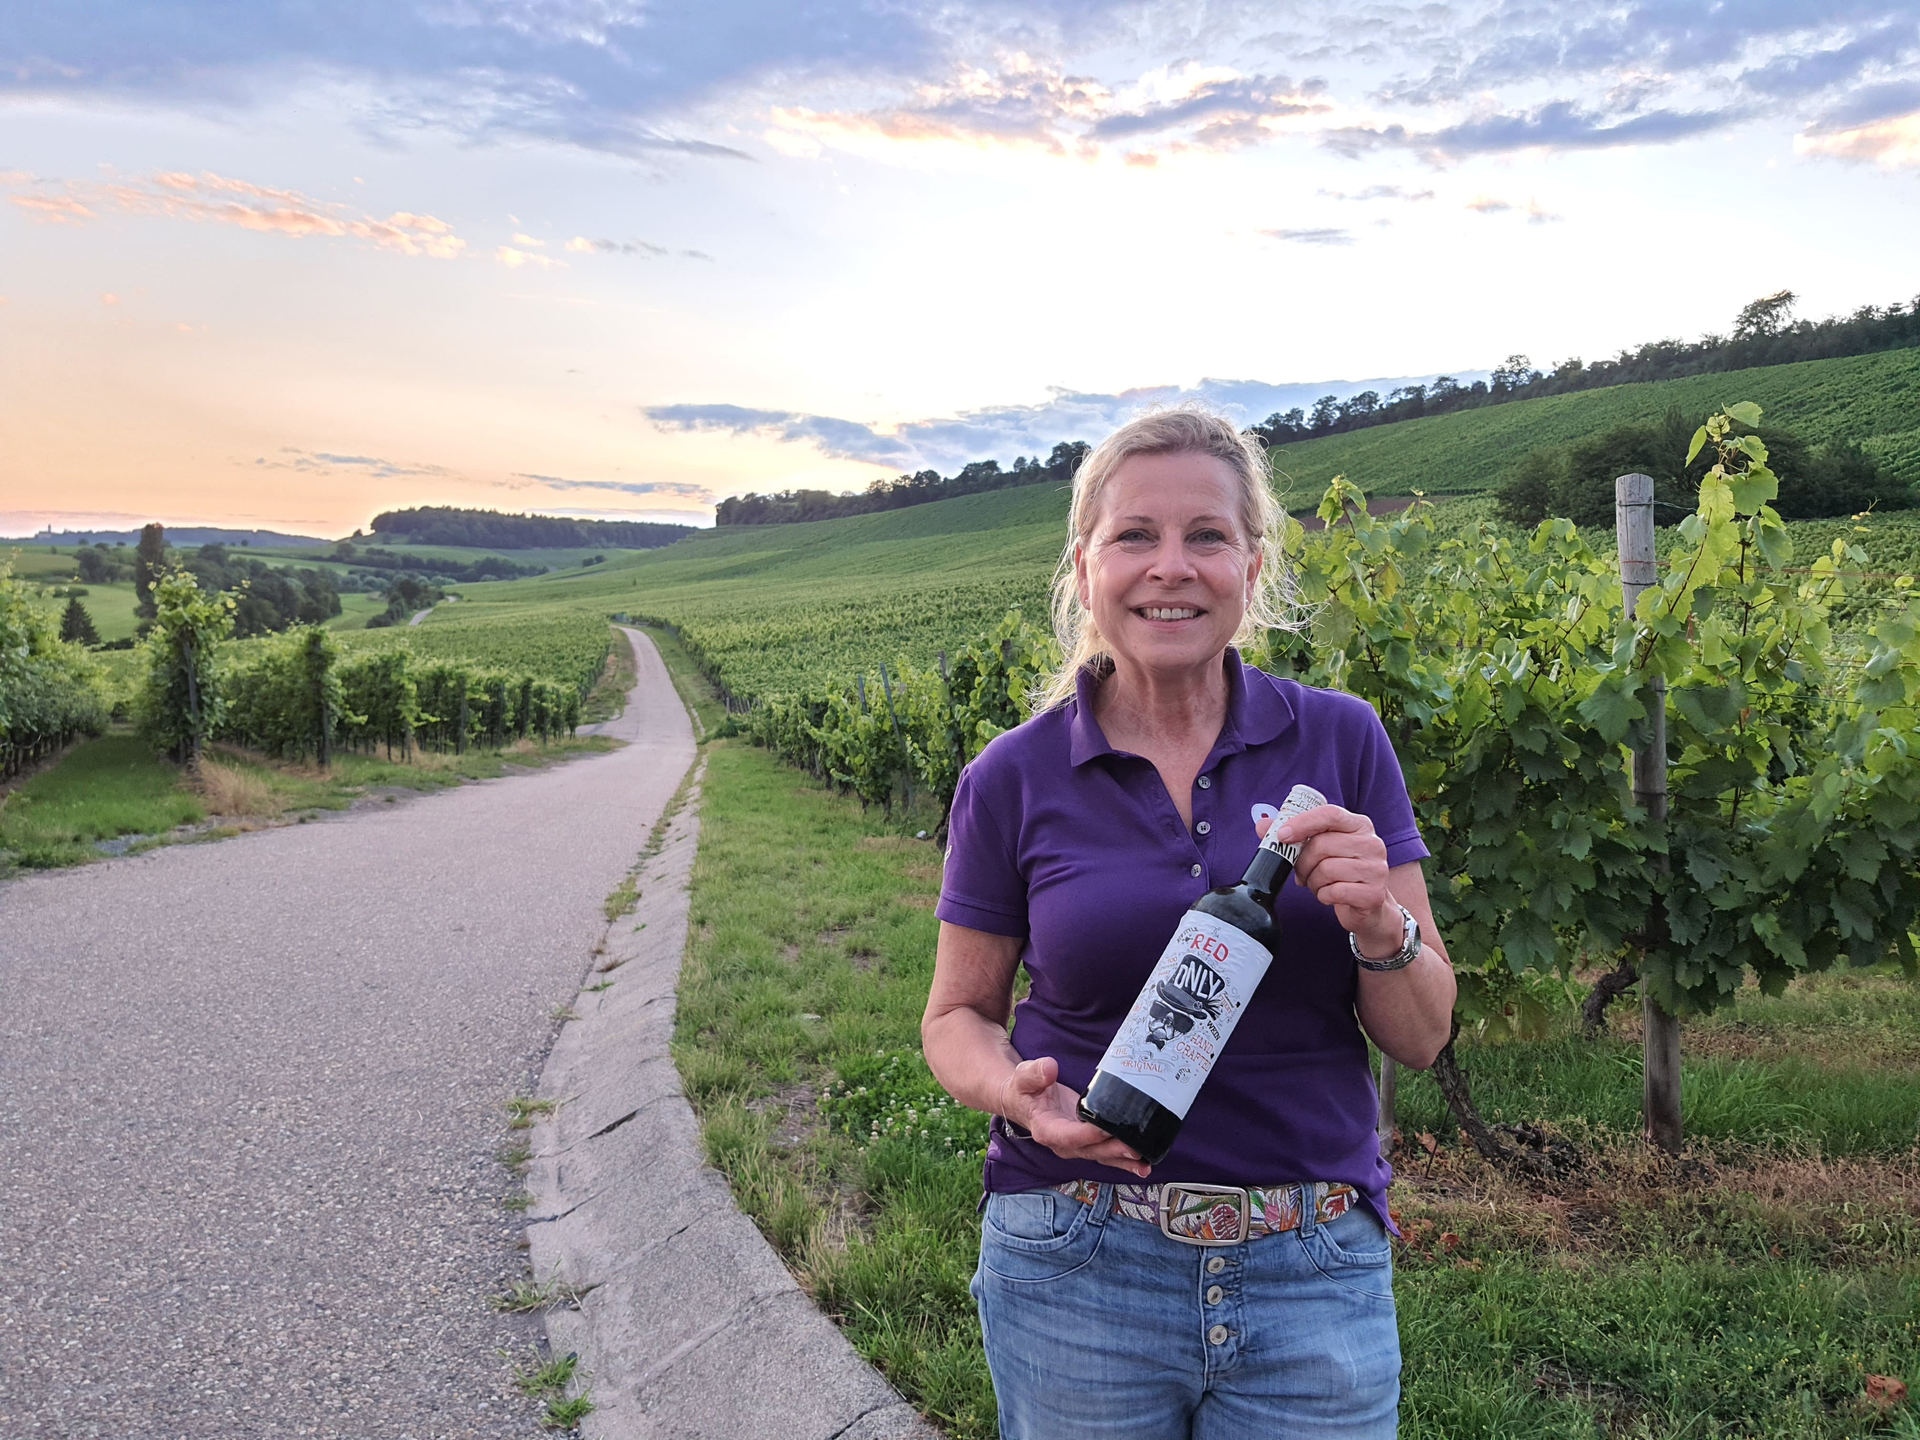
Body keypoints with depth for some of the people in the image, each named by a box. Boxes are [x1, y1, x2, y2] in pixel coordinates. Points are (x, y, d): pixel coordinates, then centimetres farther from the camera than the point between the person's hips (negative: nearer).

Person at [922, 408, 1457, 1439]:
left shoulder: (1342, 742, -4)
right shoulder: (1013, 779, -6)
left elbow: (1421, 1037, 0)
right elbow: (957, 1016, 5)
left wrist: (1377, 922, -19)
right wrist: (1014, 1089, -16)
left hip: (1312, 1278, 1)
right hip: (1075, 1275, 0)